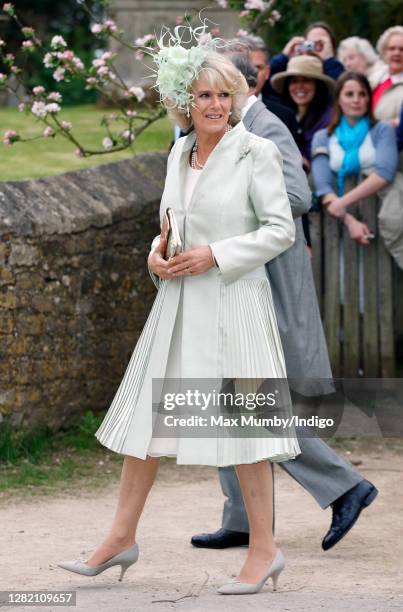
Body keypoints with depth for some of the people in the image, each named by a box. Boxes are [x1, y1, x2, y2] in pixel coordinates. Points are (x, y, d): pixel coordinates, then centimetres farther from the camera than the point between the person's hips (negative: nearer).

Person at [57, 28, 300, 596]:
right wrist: (158, 254, 0)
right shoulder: (180, 152, 11)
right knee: (146, 414, 9)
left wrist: (215, 255, -16)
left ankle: (264, 549, 8)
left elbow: (281, 230, -10)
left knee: (239, 419, -2)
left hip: (232, 302, -7)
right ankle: (122, 536, 19)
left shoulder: (255, 152, -9)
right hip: (178, 300, 7)